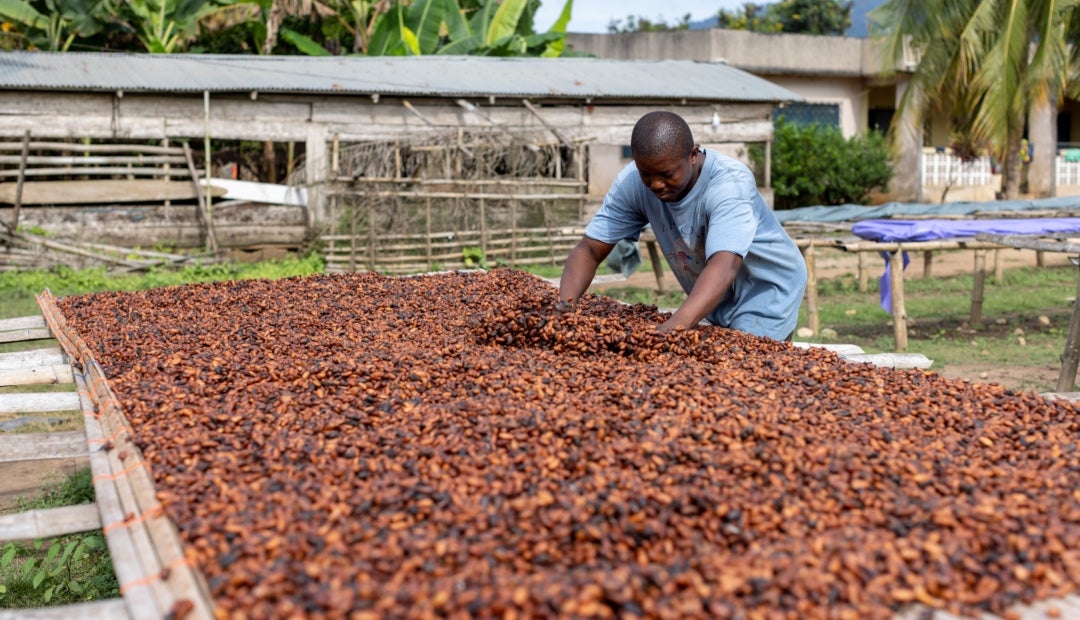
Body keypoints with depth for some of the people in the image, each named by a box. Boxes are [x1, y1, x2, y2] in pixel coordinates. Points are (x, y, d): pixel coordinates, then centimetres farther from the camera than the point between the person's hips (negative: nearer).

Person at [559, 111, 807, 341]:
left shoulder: (730, 183, -33)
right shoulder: (632, 183, -19)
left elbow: (724, 266, -47)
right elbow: (589, 250, -16)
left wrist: (676, 325, -64)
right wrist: (564, 307, -36)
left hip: (767, 294, -4)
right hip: (717, 304, 5)